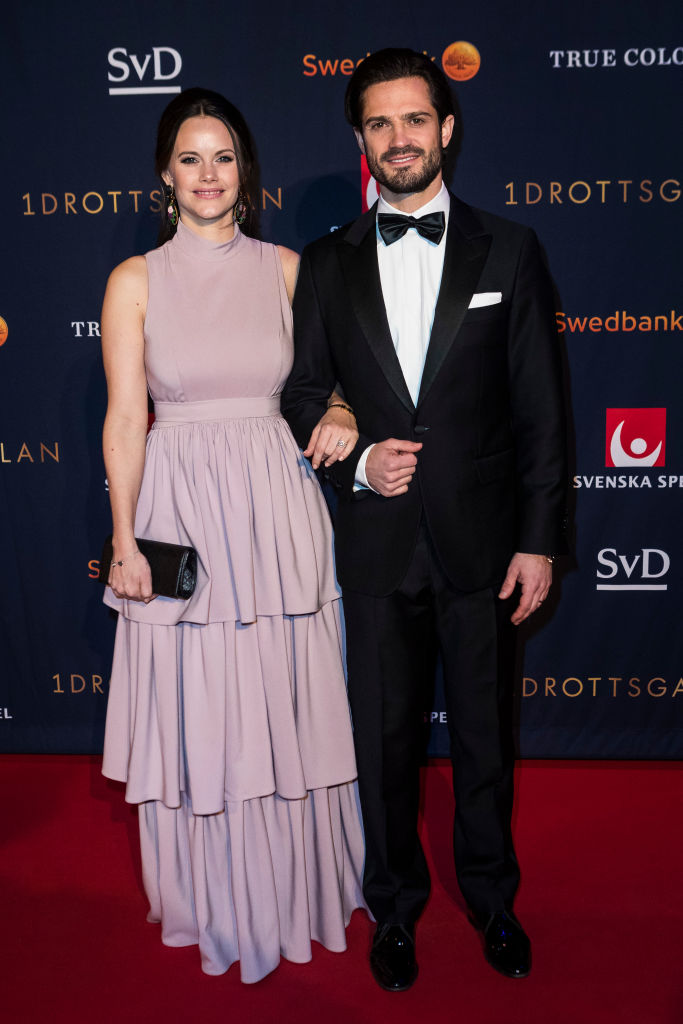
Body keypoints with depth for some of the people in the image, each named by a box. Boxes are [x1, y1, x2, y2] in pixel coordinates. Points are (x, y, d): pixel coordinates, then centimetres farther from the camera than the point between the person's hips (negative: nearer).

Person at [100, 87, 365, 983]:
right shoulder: (135, 281, 2)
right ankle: (209, 906, 31)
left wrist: (342, 418, -8)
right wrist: (124, 539, -6)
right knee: (194, 717, 7)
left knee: (287, 710, 10)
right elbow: (126, 419, -1)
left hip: (277, 508, 1)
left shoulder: (286, 269, 6)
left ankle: (297, 893, 33)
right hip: (179, 510, -1)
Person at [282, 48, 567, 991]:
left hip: (481, 541, 0)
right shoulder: (328, 264, 5)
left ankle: (491, 897, 38)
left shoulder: (508, 250, 1)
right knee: (384, 738, 13)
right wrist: (356, 459, -11)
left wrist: (540, 540, -5)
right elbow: (303, 397, 9)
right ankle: (395, 905, 35)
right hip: (376, 542, 1)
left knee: (485, 734, 14)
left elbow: (541, 409, -1)